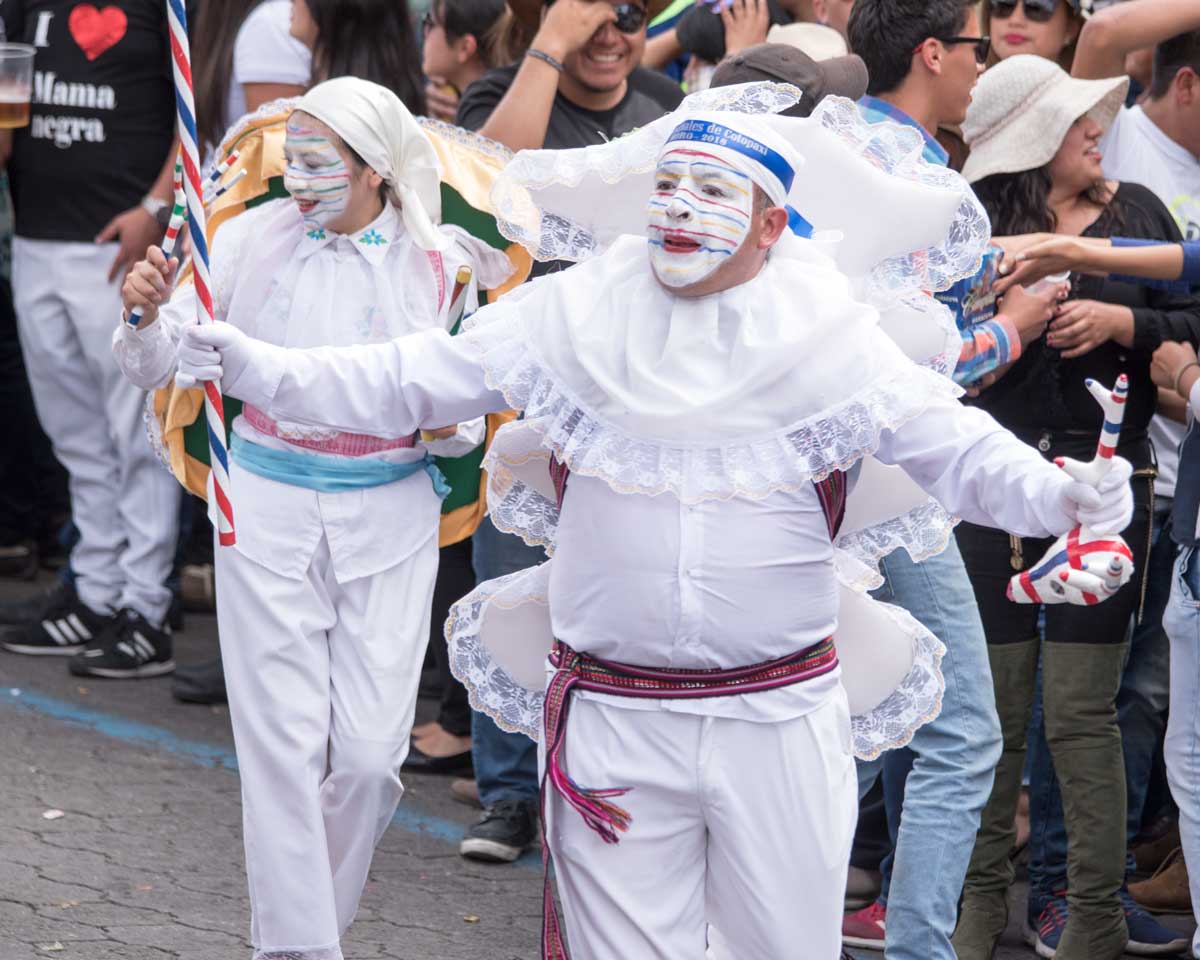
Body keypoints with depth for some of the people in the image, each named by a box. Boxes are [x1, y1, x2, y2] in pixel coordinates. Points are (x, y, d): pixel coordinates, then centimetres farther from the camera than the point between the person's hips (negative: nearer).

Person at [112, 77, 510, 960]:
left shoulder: (436, 265, -1)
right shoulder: (256, 238, 0)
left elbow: (467, 419, 7)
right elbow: (164, 364, 1)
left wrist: (448, 421, -16)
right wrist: (147, 315, -19)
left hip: (388, 518, 0)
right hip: (268, 508, 0)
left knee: (371, 750, -2)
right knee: (283, 741, -3)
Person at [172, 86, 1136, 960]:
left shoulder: (827, 330, 0)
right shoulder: (577, 312, 3)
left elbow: (951, 443, -2)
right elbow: (411, 381, 5)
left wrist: (1057, 496, -22)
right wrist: (258, 367, -5)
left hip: (779, 719, -1)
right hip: (616, 721, 1)